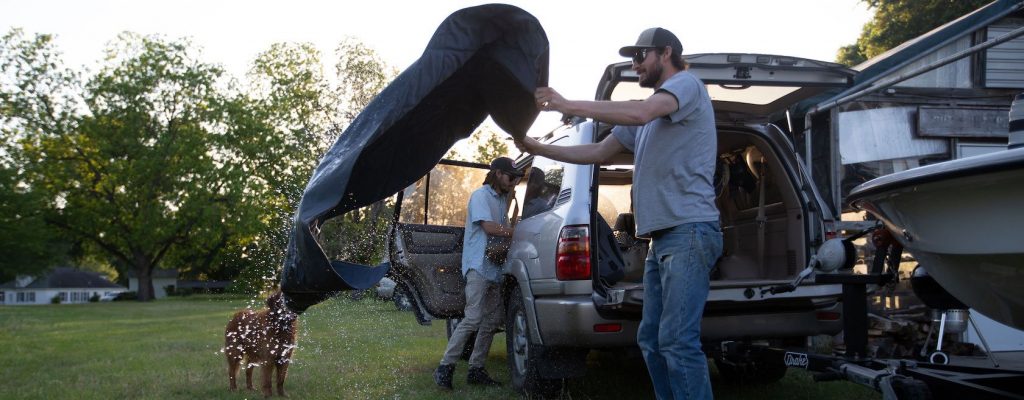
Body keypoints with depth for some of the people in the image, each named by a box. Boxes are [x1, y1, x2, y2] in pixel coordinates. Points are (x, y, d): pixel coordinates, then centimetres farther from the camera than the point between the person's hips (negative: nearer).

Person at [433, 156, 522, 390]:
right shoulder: (480, 196, -6)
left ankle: (476, 369, 14)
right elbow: (489, 228, -16)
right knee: (473, 319, -15)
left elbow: (504, 228, 16)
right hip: (478, 267, -9)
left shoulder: (502, 199, 20)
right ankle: (445, 367, -7)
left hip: (494, 268, 9)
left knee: (493, 319, 7)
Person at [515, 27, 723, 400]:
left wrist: (567, 105, -16)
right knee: (651, 340, 11)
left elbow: (640, 113, -20)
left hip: (689, 233, -10)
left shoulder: (687, 83, 0)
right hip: (662, 238, 10)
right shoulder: (649, 110, 26)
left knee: (677, 341, -15)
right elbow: (598, 152, 25)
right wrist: (537, 148, 18)